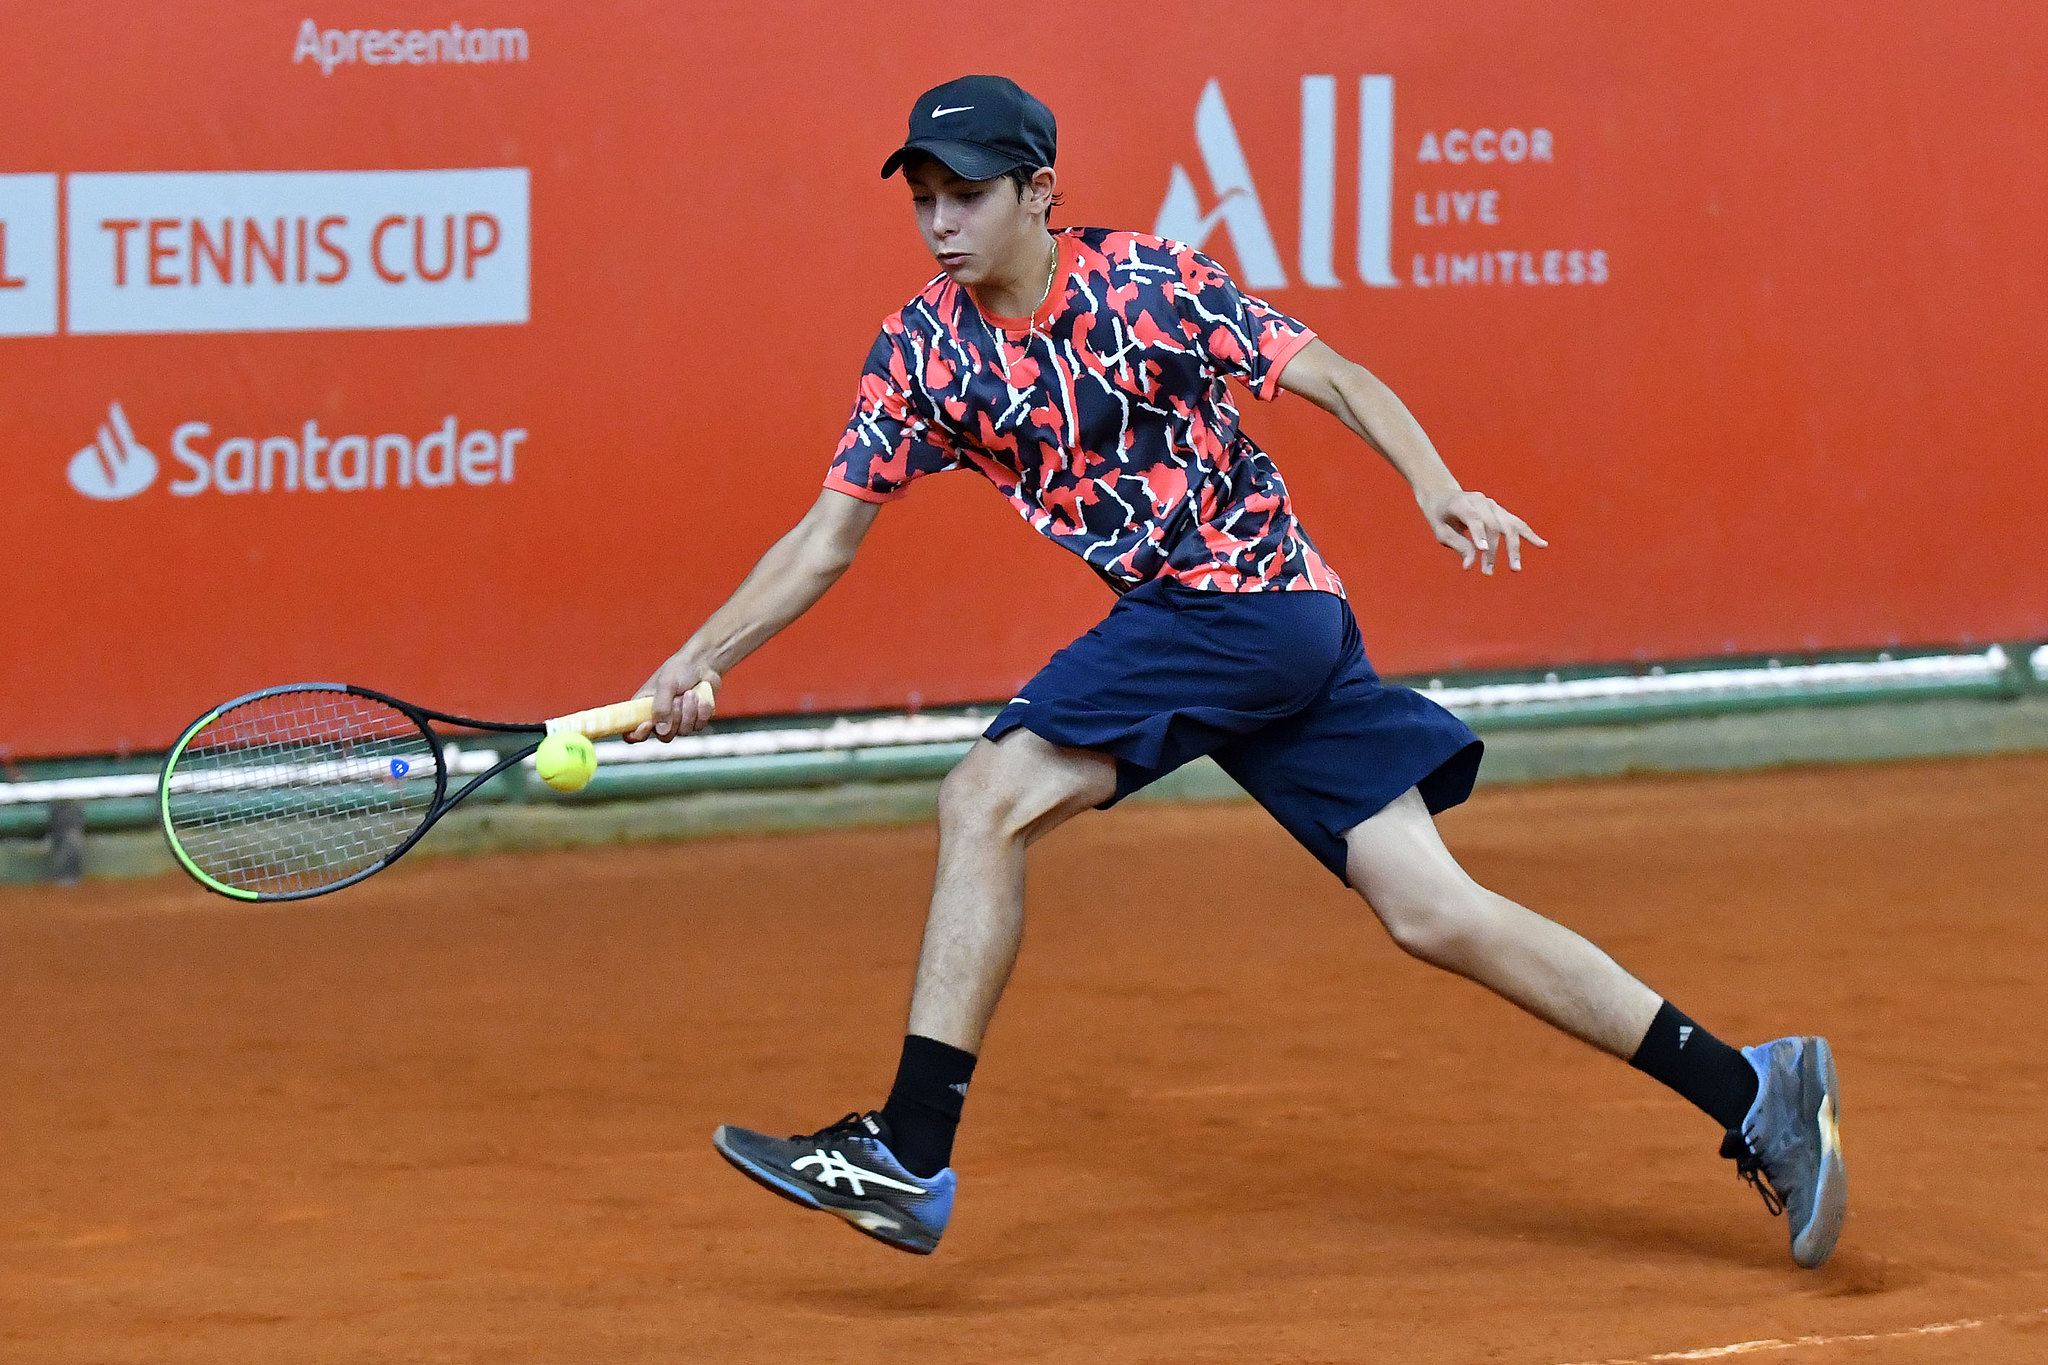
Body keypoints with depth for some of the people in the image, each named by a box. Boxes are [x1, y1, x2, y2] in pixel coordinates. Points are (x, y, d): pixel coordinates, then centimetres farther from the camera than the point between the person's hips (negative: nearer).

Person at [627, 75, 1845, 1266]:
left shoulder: (1146, 284, -10)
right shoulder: (925, 350, 6)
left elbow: (1335, 381, -10)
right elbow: (830, 537, 10)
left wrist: (1439, 491, -26)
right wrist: (700, 660, 0)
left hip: (1254, 601, -6)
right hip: (1180, 623, 6)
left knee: (988, 800, -18)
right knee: (1437, 915, 0)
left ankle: (909, 1157, -16)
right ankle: (1753, 1096, 4)